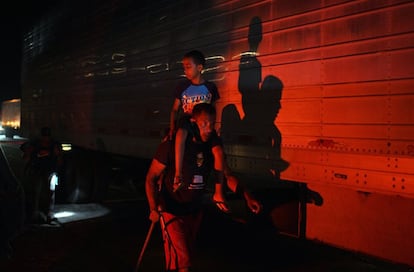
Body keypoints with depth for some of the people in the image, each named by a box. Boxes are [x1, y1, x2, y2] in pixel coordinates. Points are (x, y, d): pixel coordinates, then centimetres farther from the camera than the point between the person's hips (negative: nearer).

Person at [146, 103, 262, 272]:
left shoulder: (211, 147, -4)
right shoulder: (172, 145, -19)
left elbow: (224, 174, 4)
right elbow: (151, 178, -13)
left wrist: (246, 196, -9)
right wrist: (153, 208, -26)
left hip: (195, 211, 6)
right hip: (172, 211, -5)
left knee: (188, 256, 19)